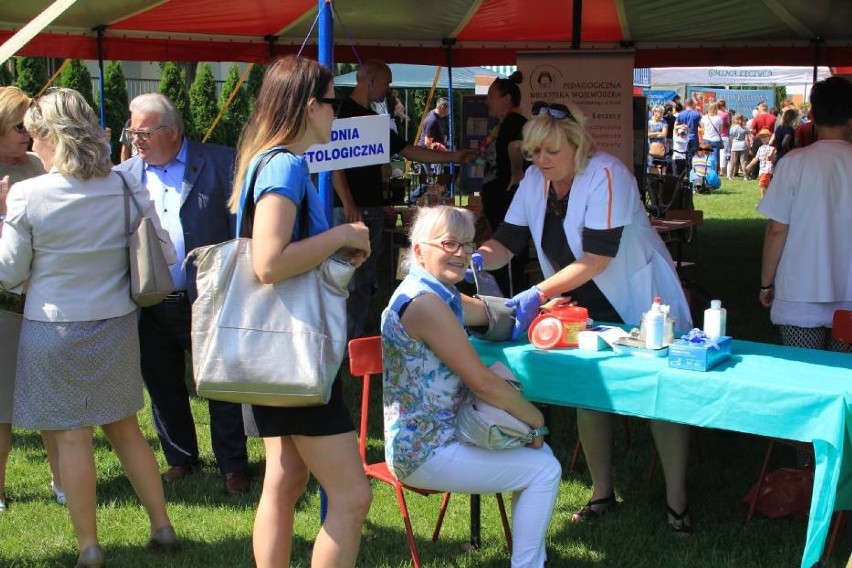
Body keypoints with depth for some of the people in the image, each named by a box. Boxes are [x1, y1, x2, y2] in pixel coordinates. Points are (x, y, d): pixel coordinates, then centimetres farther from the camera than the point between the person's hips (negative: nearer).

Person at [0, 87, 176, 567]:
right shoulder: (128, 188, -6)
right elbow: (165, 255, -1)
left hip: (54, 331, -3)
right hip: (117, 328, 4)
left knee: (73, 437, 6)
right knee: (125, 429, 17)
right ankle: (163, 525, 24)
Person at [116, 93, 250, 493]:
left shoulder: (219, 164, -5)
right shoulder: (124, 176, 5)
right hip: (150, 308, 4)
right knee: (162, 386, 16)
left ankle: (233, 465, 22)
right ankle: (180, 459, 35)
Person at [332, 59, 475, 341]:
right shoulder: (342, 112, -6)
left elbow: (409, 151, 20)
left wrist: (454, 157, 16)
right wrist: (349, 205, -20)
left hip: (373, 209, 8)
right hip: (349, 210, -8)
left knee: (365, 281, 9)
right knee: (350, 282, -9)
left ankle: (358, 340, 14)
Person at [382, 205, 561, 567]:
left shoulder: (443, 295, 8)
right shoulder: (425, 302, -24)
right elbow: (482, 383, -23)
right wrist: (536, 419, -10)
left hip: (434, 437, 10)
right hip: (424, 454, -10)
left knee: (537, 452, 19)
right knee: (545, 470, -4)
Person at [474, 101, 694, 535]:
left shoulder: (606, 176, -25)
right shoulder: (534, 180, -5)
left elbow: (596, 259, -30)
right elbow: (506, 242, -5)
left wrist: (539, 294, -37)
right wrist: (477, 258, -28)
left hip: (641, 299, -6)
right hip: (585, 307, 6)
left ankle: (676, 500, 12)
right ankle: (602, 493, 23)